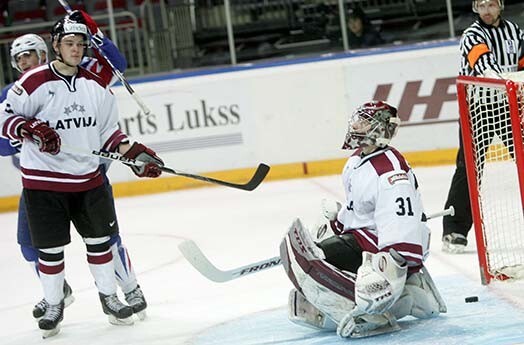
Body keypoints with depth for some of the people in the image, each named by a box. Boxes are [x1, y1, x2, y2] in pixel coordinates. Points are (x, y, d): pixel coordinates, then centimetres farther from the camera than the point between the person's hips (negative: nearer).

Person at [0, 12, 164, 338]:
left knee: (100, 239, 11)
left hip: (88, 179, 4)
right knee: (50, 248, 3)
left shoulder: (96, 85, 4)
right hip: (43, 181, -4)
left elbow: (108, 131, 11)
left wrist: (135, 152, 0)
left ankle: (109, 296, 28)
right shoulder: (33, 83, -12)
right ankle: (54, 305, 21)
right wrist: (31, 129, -25)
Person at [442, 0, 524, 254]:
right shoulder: (473, 35, -9)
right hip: (477, 105, -5)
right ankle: (455, 229, -8)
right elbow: (482, 60, -30)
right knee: (469, 166, -10)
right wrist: (493, 75, -49)